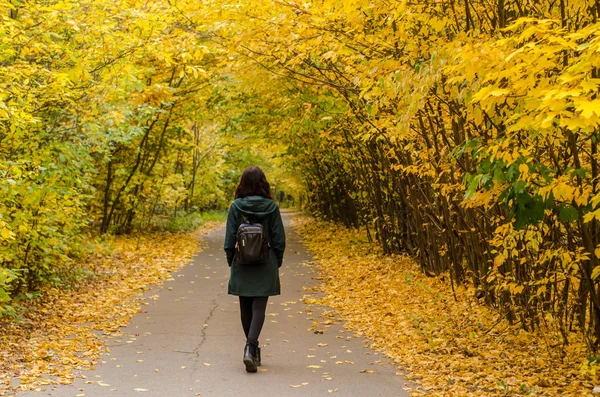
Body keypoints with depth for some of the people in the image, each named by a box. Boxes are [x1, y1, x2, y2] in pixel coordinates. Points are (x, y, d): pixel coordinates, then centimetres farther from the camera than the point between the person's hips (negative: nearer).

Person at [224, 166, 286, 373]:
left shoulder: (236, 207, -6)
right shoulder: (271, 207, -5)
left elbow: (230, 239, -4)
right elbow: (279, 239, -2)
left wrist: (231, 261, 9)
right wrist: (277, 262, 11)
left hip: (242, 264, 1)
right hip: (265, 265, -1)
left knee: (246, 308, 13)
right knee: (259, 308, -2)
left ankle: (252, 349, 23)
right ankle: (250, 347, -20)